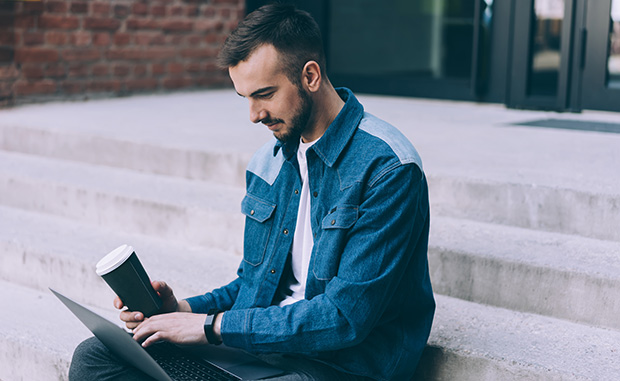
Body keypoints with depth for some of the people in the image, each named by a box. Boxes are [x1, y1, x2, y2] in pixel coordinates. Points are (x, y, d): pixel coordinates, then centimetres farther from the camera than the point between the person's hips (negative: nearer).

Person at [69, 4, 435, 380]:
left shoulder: (388, 169, -15)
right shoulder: (267, 162, 10)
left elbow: (346, 316, -20)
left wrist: (214, 325, -18)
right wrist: (186, 309, 0)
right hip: (258, 347, 7)